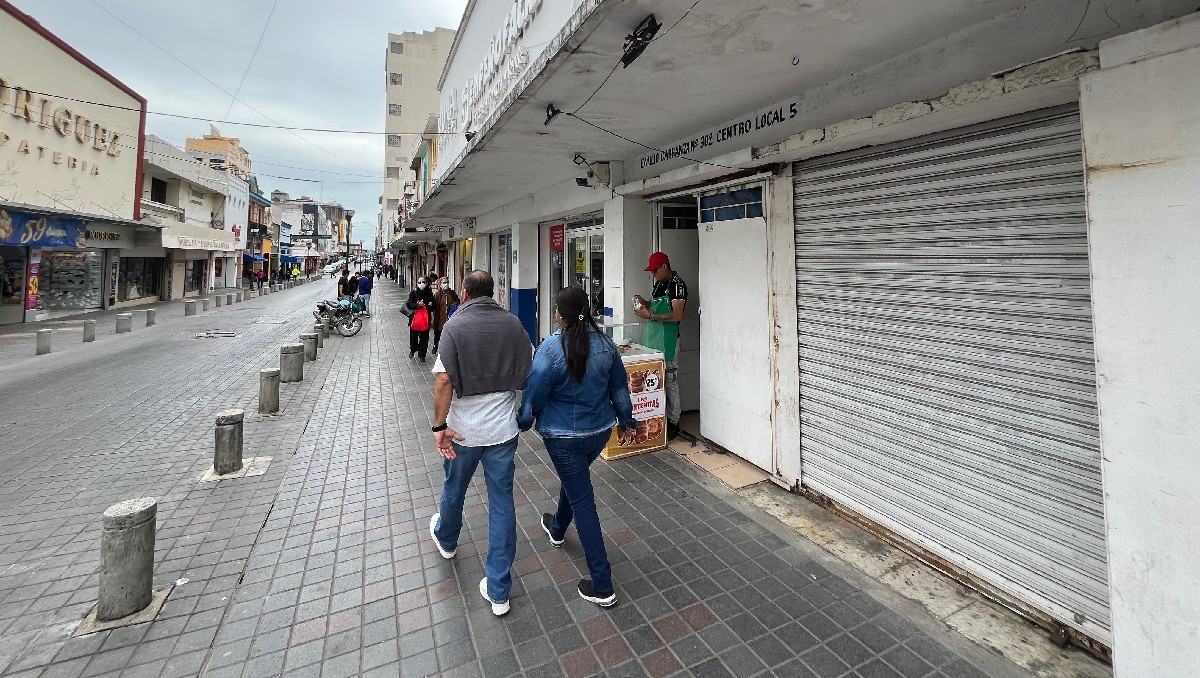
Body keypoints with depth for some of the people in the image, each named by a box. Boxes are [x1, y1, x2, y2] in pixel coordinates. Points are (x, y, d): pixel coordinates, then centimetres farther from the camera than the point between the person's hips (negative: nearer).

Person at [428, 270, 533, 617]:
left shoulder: (456, 325, -12)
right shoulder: (513, 323, -3)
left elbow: (444, 381, -20)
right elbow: (529, 371, 2)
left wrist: (440, 426, -13)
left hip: (464, 430, -1)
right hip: (504, 428, 2)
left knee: (454, 489, 25)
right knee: (502, 503, 9)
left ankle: (445, 539, 55)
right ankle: (498, 591, 17)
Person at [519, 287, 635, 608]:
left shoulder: (551, 348, -21)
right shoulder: (605, 343, -5)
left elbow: (534, 394, -13)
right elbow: (619, 386, 6)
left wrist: (523, 422, 6)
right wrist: (626, 419, 19)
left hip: (564, 436, -6)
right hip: (600, 431, 6)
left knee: (582, 500, 4)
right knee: (574, 479, 30)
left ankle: (602, 587, 12)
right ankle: (557, 529, 58)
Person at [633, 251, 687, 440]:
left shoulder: (677, 284, -11)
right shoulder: (659, 283, 16)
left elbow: (676, 315, -20)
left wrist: (649, 315, -20)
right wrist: (643, 303, 8)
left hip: (668, 339, -8)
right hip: (652, 338, 8)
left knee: (670, 382, -2)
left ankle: (673, 423, 8)